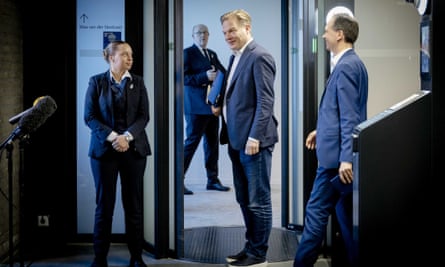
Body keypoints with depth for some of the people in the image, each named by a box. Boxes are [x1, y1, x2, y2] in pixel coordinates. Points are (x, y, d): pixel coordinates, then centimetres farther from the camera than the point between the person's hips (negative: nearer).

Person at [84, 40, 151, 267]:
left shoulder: (137, 82, 8)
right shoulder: (96, 82, 2)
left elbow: (144, 116, 1)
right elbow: (89, 117, -3)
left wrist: (127, 136, -15)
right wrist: (112, 137, -16)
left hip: (133, 149, 2)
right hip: (104, 149, -2)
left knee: (133, 204, 4)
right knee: (104, 204, 0)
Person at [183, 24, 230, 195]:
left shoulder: (212, 54, 18)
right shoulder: (188, 53, -4)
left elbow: (224, 73, 16)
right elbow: (183, 77, -15)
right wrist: (204, 77, -22)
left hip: (212, 105, 7)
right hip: (197, 105, -7)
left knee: (212, 143, 11)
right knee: (191, 141, -6)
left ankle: (212, 180, 19)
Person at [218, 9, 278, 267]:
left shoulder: (259, 57, -12)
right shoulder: (236, 57, 16)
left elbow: (266, 101, -17)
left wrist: (254, 136, -20)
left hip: (254, 141, -9)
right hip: (237, 140, 9)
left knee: (258, 200, 0)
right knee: (244, 199, 14)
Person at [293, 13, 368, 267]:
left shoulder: (345, 66, -16)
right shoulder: (353, 63, 14)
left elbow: (350, 117, -21)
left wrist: (345, 159, -24)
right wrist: (322, 130, 25)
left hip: (336, 154, -10)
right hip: (342, 152, 10)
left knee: (317, 211, -2)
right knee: (346, 213, 12)